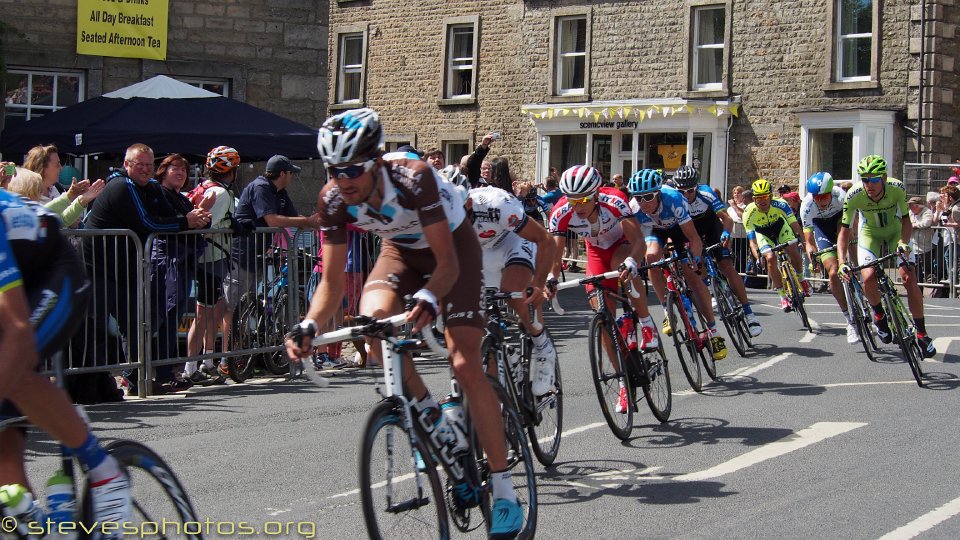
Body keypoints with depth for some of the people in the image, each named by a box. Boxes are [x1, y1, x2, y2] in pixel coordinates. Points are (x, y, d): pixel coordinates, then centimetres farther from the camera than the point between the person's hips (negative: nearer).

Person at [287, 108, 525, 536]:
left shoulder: (413, 178, -36)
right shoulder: (333, 200, -23)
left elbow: (447, 263, -35)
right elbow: (332, 281, -17)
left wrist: (428, 300, -56)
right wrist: (309, 325, -36)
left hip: (452, 245, -4)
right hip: (401, 250, 4)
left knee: (465, 365, -16)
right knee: (371, 320, -29)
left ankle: (505, 492, -7)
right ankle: (428, 415, -4)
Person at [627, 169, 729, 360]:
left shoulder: (673, 199, -39)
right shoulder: (634, 208, -32)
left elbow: (694, 238, -37)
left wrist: (695, 260, -48)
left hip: (679, 227, -2)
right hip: (655, 229, 2)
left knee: (691, 275, -16)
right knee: (652, 256, -30)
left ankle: (714, 332, -9)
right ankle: (668, 311, -14)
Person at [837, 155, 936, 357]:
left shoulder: (897, 188, -29)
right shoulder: (854, 196, -30)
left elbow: (905, 219, -15)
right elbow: (844, 230, -22)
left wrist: (904, 242, -34)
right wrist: (842, 263, -33)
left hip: (895, 231, 0)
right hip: (870, 234, 0)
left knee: (909, 278, -16)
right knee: (869, 278, -22)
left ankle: (921, 333, -5)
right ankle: (879, 315, 10)